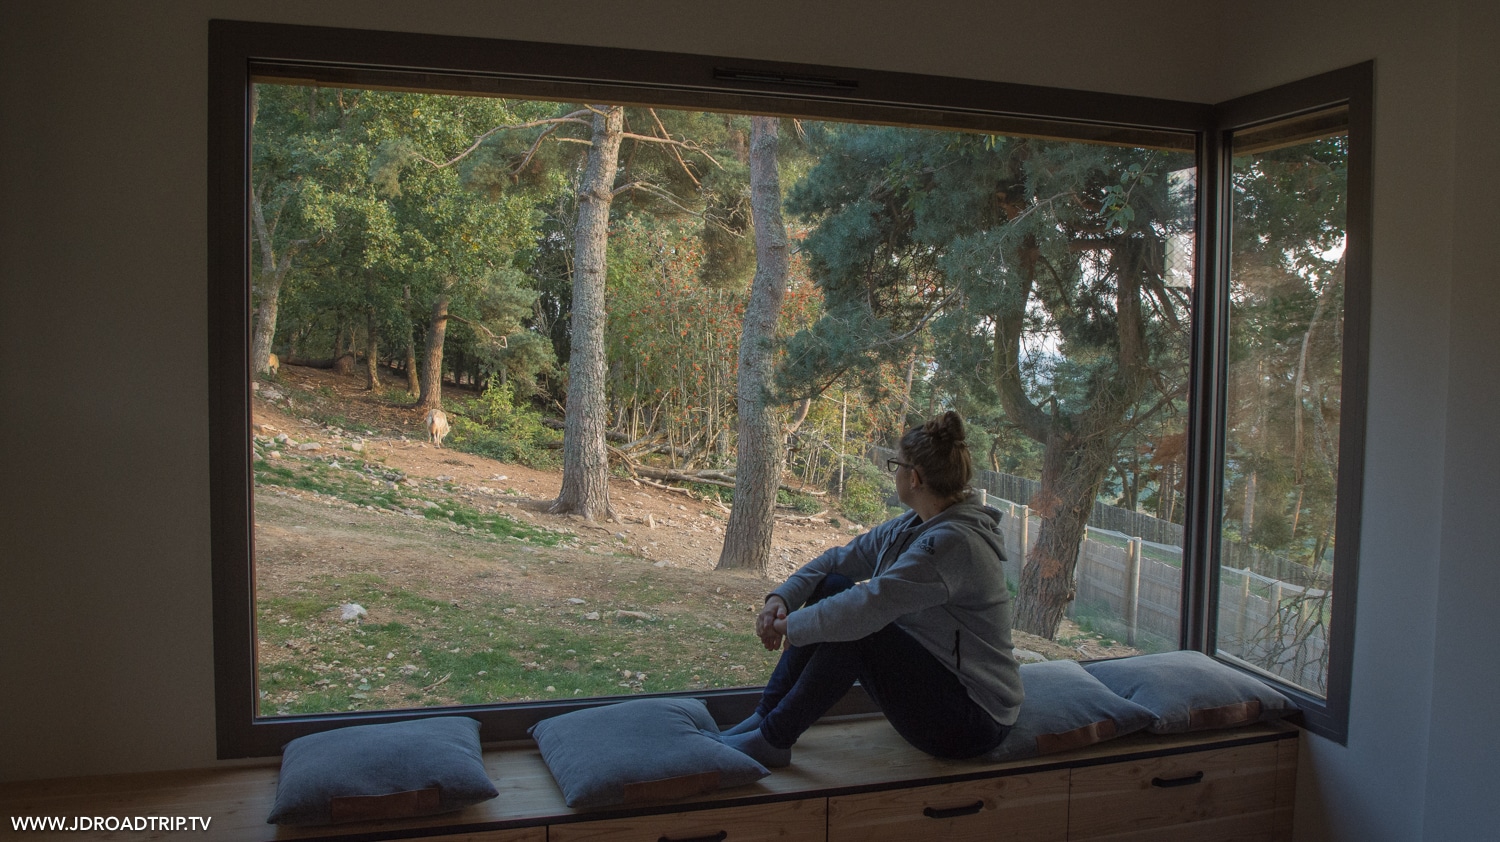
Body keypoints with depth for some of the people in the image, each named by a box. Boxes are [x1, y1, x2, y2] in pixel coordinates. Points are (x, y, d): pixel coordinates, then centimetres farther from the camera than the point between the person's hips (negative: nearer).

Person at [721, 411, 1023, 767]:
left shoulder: (954, 542, -26)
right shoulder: (910, 527, 4)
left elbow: (869, 606, -33)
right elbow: (837, 559, 9)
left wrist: (792, 626, -20)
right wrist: (781, 598, -7)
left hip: (973, 720, -9)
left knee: (855, 628, -26)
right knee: (832, 587, -2)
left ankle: (773, 739, -11)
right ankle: (765, 717, -1)